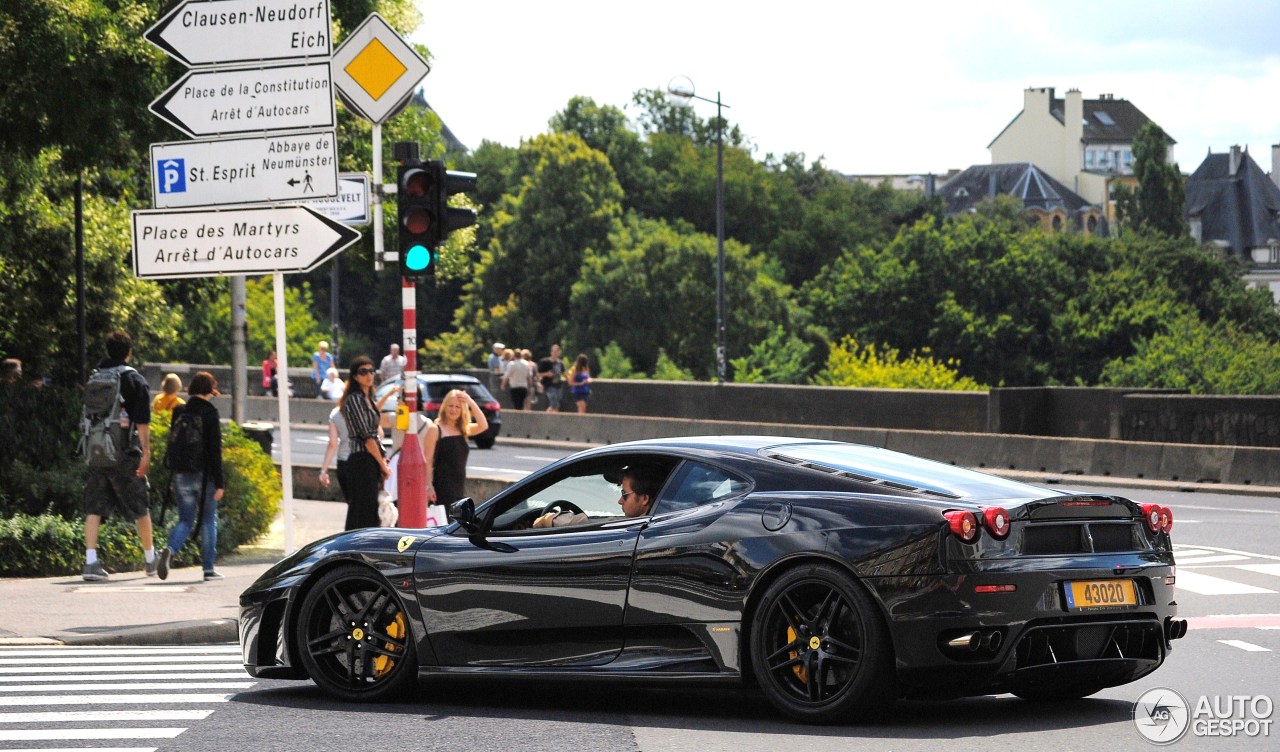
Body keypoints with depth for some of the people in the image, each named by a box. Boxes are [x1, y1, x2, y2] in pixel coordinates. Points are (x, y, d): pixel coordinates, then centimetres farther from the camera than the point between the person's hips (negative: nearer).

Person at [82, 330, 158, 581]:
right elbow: (142, 421, -11)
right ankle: (150, 560, 22)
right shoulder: (135, 380, -4)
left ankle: (90, 561, -12)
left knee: (94, 506, 1)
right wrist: (146, 452, -10)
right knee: (139, 507, 10)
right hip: (124, 454, -3)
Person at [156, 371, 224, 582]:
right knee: (208, 521, 9)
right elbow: (215, 450, -11)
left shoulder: (179, 412, 4)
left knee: (185, 520, 11)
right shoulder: (209, 413, -10)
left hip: (181, 475, 4)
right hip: (204, 475, -4)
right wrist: (219, 483, -10)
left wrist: (172, 476, 16)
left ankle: (169, 550, -17)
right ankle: (209, 568, 10)